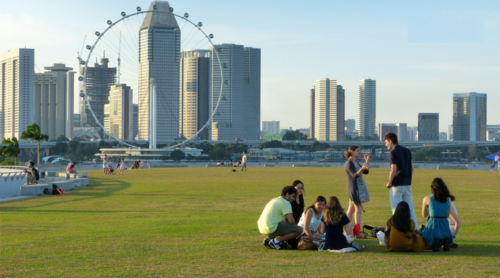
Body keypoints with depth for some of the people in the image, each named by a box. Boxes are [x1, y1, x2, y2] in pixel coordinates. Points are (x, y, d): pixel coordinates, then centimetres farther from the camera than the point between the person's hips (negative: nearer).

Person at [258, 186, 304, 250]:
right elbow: (291, 221, -15)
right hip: (272, 229, -9)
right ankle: (276, 241, -10)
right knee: (299, 230, -10)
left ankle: (269, 239, 14)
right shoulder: (285, 203, -7)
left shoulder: (275, 200, 21)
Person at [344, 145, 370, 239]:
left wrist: (367, 161, 8)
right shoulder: (349, 163, -12)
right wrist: (362, 168, -40)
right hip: (354, 188, -10)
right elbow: (354, 175, -24)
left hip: (360, 188, 10)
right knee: (358, 209, -14)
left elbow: (366, 172, 15)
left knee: (351, 209, 11)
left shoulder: (356, 163, 17)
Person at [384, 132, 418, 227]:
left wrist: (389, 183, -9)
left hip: (397, 184, -7)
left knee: (396, 208, 0)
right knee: (409, 207, 13)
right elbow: (412, 167, 14)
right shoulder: (407, 151, 11)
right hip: (407, 184, 7)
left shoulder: (393, 152, -12)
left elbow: (393, 170, -20)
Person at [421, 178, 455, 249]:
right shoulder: (448, 199, 7)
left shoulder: (427, 199, -1)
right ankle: (445, 241, -1)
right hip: (445, 227, 3)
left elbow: (424, 215, 12)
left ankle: (435, 242, -12)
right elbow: (447, 216, 15)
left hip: (432, 226, -3)